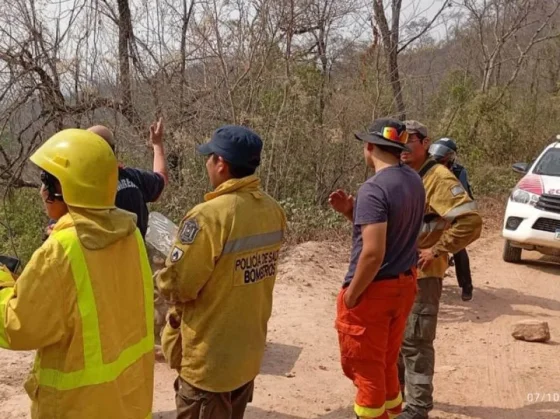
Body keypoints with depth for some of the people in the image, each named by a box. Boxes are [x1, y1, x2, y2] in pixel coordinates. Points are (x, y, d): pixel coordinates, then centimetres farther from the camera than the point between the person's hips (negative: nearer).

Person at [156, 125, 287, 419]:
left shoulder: (209, 215, -25)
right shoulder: (273, 211, -2)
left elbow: (176, 287, -20)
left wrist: (162, 279, 1)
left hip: (209, 360, -7)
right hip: (250, 352, 7)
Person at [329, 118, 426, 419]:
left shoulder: (373, 189, -23)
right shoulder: (414, 181, 4)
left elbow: (373, 253, -28)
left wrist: (351, 293, -16)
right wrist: (351, 212, 1)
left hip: (374, 290, -9)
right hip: (404, 284, 9)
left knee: (365, 368, 9)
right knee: (386, 363, 24)